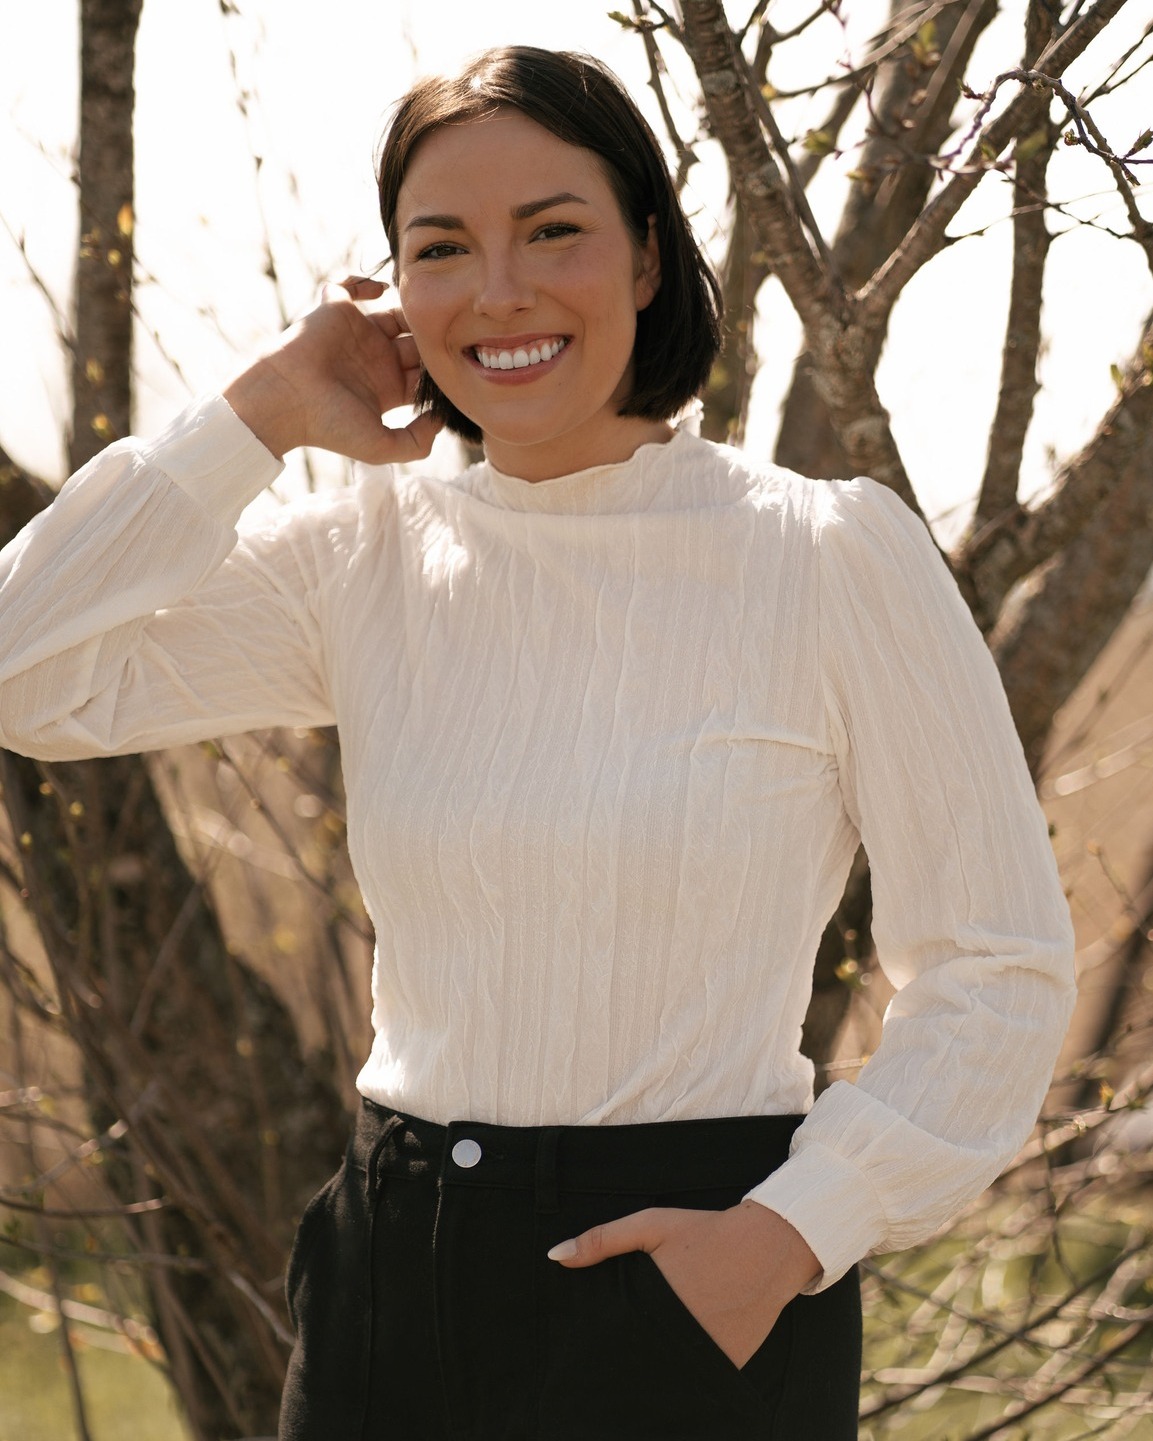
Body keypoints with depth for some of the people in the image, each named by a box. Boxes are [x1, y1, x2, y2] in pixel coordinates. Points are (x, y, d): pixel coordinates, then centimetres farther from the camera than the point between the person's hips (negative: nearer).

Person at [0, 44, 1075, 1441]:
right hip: (393, 1281, 4)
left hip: (696, 1286, -3)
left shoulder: (833, 556, -7)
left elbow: (997, 969, -4)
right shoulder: (364, 562, 2)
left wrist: (793, 1234, -14)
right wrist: (260, 412, -4)